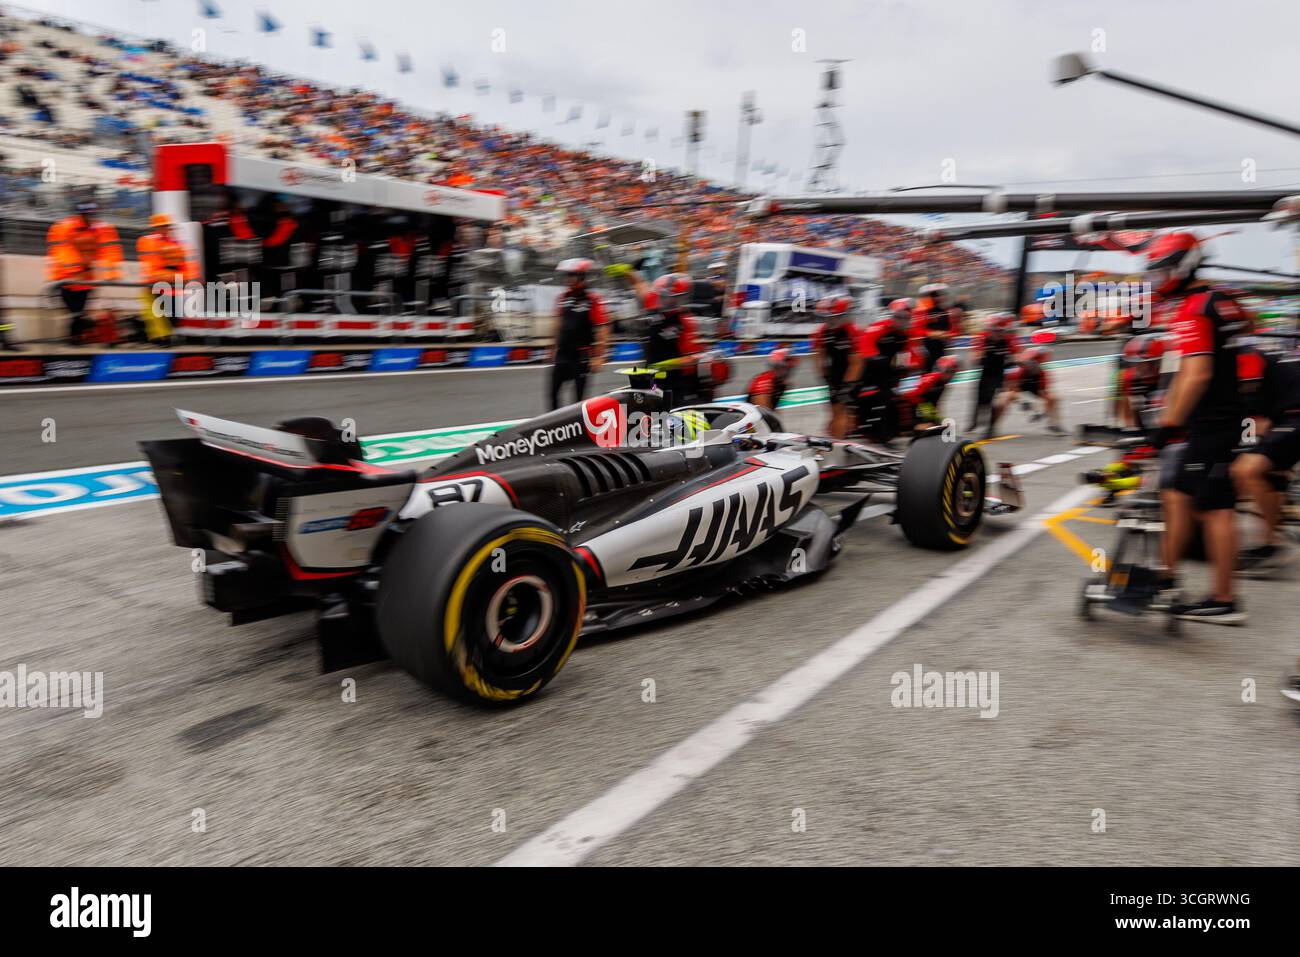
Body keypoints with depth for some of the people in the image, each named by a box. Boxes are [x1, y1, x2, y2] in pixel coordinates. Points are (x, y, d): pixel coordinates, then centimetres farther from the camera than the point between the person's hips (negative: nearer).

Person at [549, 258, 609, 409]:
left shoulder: (593, 301, -11)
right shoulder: (563, 297, 9)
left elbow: (602, 331, -13)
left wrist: (598, 357, -17)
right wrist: (554, 348, 21)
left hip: (581, 356, -6)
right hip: (562, 355, 6)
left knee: (579, 395, 1)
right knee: (553, 392, 2)